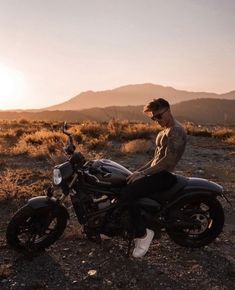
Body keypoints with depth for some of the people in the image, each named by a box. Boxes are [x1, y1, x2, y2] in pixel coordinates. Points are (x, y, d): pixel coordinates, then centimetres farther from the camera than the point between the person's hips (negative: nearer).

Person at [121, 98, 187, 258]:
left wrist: (143, 173, -20)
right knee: (124, 184, 10)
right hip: (157, 172, 10)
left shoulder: (176, 131, -14)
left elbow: (168, 160, -22)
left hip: (164, 175, -10)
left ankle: (143, 233, -7)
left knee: (127, 194, -23)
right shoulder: (165, 131, 18)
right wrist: (139, 170, 13)